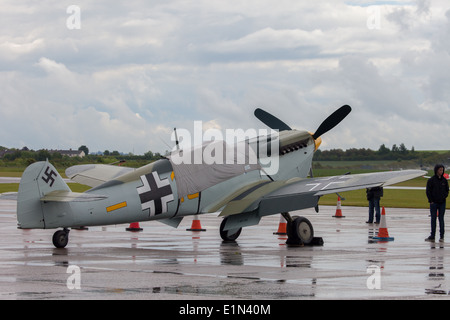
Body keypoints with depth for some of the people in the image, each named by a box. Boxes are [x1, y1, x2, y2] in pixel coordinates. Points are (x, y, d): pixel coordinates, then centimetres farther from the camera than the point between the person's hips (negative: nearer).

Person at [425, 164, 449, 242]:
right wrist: (431, 201, -7)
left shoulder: (444, 180, 5)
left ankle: (442, 236, 5)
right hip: (434, 203, -2)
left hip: (442, 203, 2)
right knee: (433, 219, 3)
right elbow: (428, 191, -3)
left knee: (441, 219, 3)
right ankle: (432, 236, 6)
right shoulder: (431, 180, -4)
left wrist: (445, 196, -3)